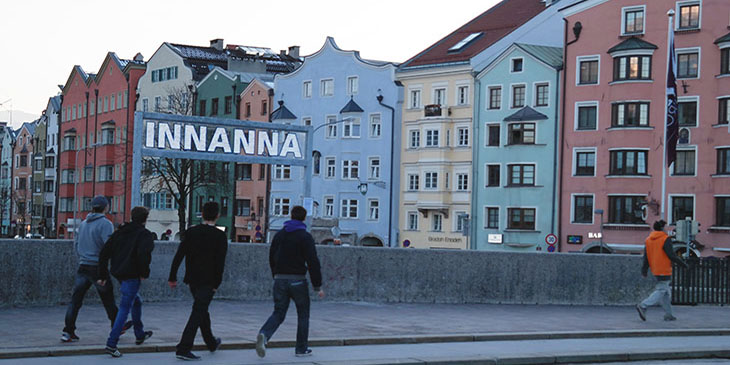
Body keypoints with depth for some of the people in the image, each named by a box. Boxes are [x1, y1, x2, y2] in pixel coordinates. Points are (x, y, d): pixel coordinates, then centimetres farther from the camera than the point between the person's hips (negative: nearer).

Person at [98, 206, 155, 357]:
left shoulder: (120, 232, 13)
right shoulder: (145, 234, -7)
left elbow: (104, 253, 10)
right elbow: (144, 254, -25)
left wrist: (103, 275, 12)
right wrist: (144, 273, -13)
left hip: (119, 274, 8)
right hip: (132, 275, -8)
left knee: (137, 301, 27)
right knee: (125, 308, -7)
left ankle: (140, 334, 41)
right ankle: (111, 344, -14)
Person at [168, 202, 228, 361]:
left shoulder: (191, 232, 2)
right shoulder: (220, 236, -9)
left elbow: (179, 256, -1)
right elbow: (220, 262, -14)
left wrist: (172, 277, 2)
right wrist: (216, 283, -7)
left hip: (192, 279, 5)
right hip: (208, 281, -5)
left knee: (202, 310, 21)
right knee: (198, 313, -4)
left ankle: (211, 342, 37)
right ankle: (183, 349, -13)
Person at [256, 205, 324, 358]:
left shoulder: (279, 235, 10)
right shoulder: (305, 237, -7)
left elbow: (271, 258, 15)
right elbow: (313, 262, -12)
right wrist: (318, 286, -9)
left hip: (280, 280, 4)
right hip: (298, 280, -4)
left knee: (278, 313, 6)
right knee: (303, 314, 12)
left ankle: (263, 334, -22)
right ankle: (301, 348, 15)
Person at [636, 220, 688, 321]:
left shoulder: (648, 239, 7)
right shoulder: (665, 239, -13)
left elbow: (646, 255, 6)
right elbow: (671, 255, -16)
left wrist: (644, 269, 7)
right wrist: (683, 263, -5)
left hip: (655, 270, 8)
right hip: (664, 270, -8)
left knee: (666, 292, 16)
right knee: (660, 291, -5)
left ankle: (668, 314, 15)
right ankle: (643, 306, -17)